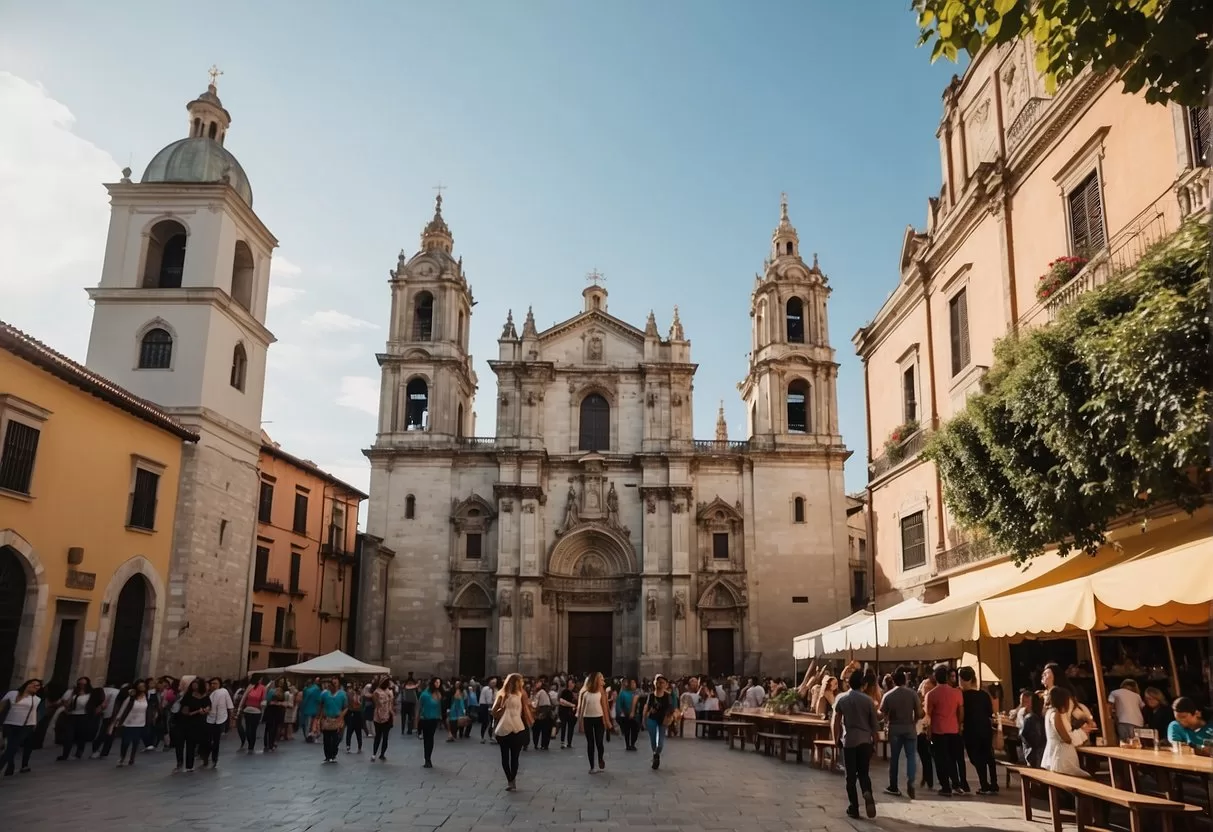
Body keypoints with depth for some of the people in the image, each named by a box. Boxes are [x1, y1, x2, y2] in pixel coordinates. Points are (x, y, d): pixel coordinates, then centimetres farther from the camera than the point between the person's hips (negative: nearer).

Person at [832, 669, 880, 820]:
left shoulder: (841, 698, -1)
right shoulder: (868, 699, -1)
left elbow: (836, 722, -1)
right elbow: (874, 722, 1)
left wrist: (836, 739, 8)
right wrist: (874, 739, 13)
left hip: (849, 740, -1)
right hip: (865, 740, 1)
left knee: (851, 775, 8)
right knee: (863, 773, 12)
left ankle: (854, 808, 7)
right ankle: (868, 794, -16)